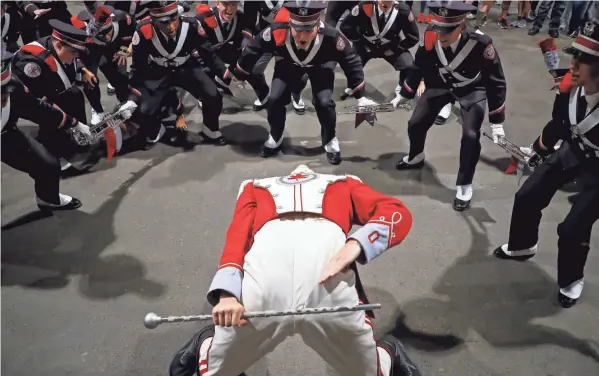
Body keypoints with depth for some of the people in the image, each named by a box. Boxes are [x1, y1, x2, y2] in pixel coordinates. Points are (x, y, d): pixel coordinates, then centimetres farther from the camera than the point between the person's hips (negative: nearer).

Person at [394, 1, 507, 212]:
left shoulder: (480, 44, -37)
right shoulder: (430, 37, -27)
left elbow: (495, 82, -25)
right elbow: (419, 68, -7)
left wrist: (496, 121, -22)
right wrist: (404, 95, 3)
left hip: (472, 88, -3)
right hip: (441, 83, 3)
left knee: (471, 135, -16)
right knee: (415, 124, 5)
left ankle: (464, 186, 4)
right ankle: (416, 158, 38)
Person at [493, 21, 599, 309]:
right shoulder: (570, 85, -20)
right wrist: (538, 149, 15)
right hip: (573, 150, 6)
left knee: (573, 229, -5)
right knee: (527, 197, 11)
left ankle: (571, 281, 25)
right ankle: (522, 246, 40)